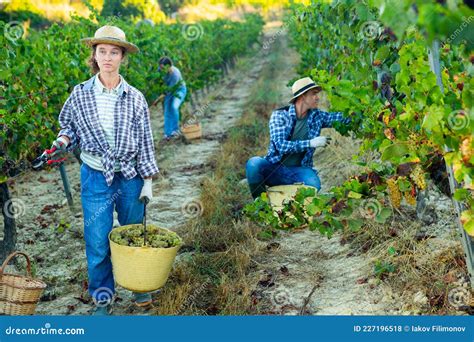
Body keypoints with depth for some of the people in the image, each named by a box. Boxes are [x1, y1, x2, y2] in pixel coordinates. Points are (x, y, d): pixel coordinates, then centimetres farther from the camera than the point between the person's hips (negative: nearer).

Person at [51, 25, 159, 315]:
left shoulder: (135, 98, -3)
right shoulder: (80, 94, -2)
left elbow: (145, 141, 1)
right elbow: (69, 125, 12)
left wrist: (148, 180, 0)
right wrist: (63, 140, -11)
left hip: (130, 177, 1)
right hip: (95, 177, 0)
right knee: (98, 240, 2)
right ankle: (103, 296, 21)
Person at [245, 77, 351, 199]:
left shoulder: (317, 116, 7)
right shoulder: (279, 115, -5)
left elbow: (343, 117, 5)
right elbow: (280, 145, -17)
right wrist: (310, 143, -23)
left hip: (299, 171, 2)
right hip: (275, 169, -2)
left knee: (314, 184, -32)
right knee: (254, 163, -32)